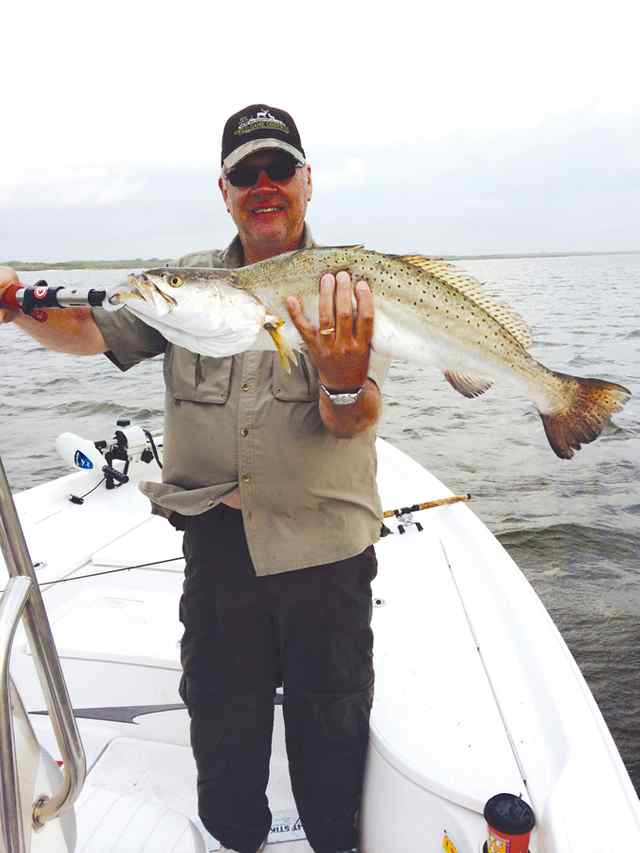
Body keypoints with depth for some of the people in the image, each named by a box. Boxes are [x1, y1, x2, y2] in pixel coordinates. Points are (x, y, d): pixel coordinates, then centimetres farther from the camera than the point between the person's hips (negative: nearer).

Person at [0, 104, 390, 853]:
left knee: (329, 729, 14)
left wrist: (345, 377, -37)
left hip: (324, 546, -2)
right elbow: (92, 332, 2)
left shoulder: (345, 285, -4)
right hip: (218, 540, 3)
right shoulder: (189, 281, 7)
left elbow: (353, 422, -15)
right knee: (220, 722, 18)